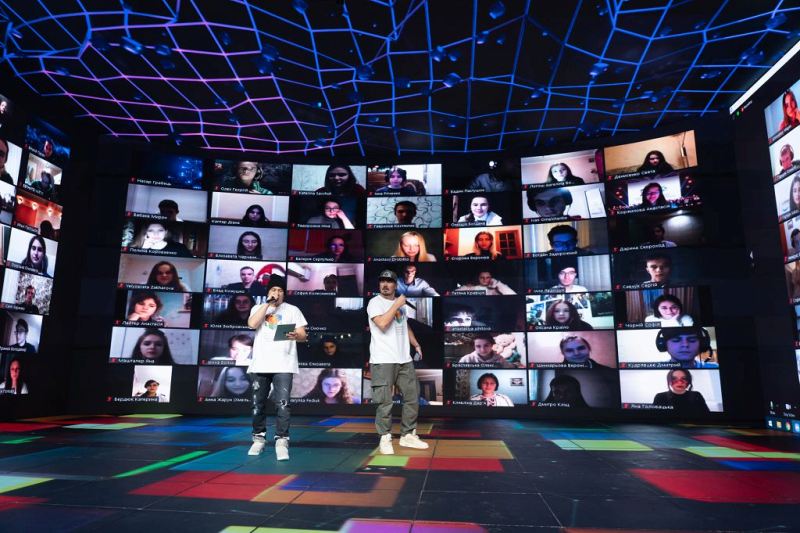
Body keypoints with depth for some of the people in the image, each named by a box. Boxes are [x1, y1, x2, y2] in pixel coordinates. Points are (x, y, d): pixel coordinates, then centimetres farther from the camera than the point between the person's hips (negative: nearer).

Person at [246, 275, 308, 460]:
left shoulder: (292, 310, 9)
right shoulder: (259, 308, 12)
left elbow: (303, 336, 3)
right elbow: (252, 324, -10)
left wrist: (295, 336, -21)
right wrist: (268, 303, -9)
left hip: (283, 365, -2)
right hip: (260, 364, 2)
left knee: (282, 404, -11)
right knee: (258, 404, 9)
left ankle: (281, 441, -7)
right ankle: (259, 438, 25)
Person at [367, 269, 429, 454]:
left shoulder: (400, 303, 16)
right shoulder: (375, 302, -6)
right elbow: (382, 324, -23)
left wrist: (416, 344, 17)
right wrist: (397, 305, -16)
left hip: (404, 359, 7)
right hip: (383, 361, -7)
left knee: (412, 397, 9)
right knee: (384, 401, -4)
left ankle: (408, 435, 21)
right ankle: (385, 438, 9)